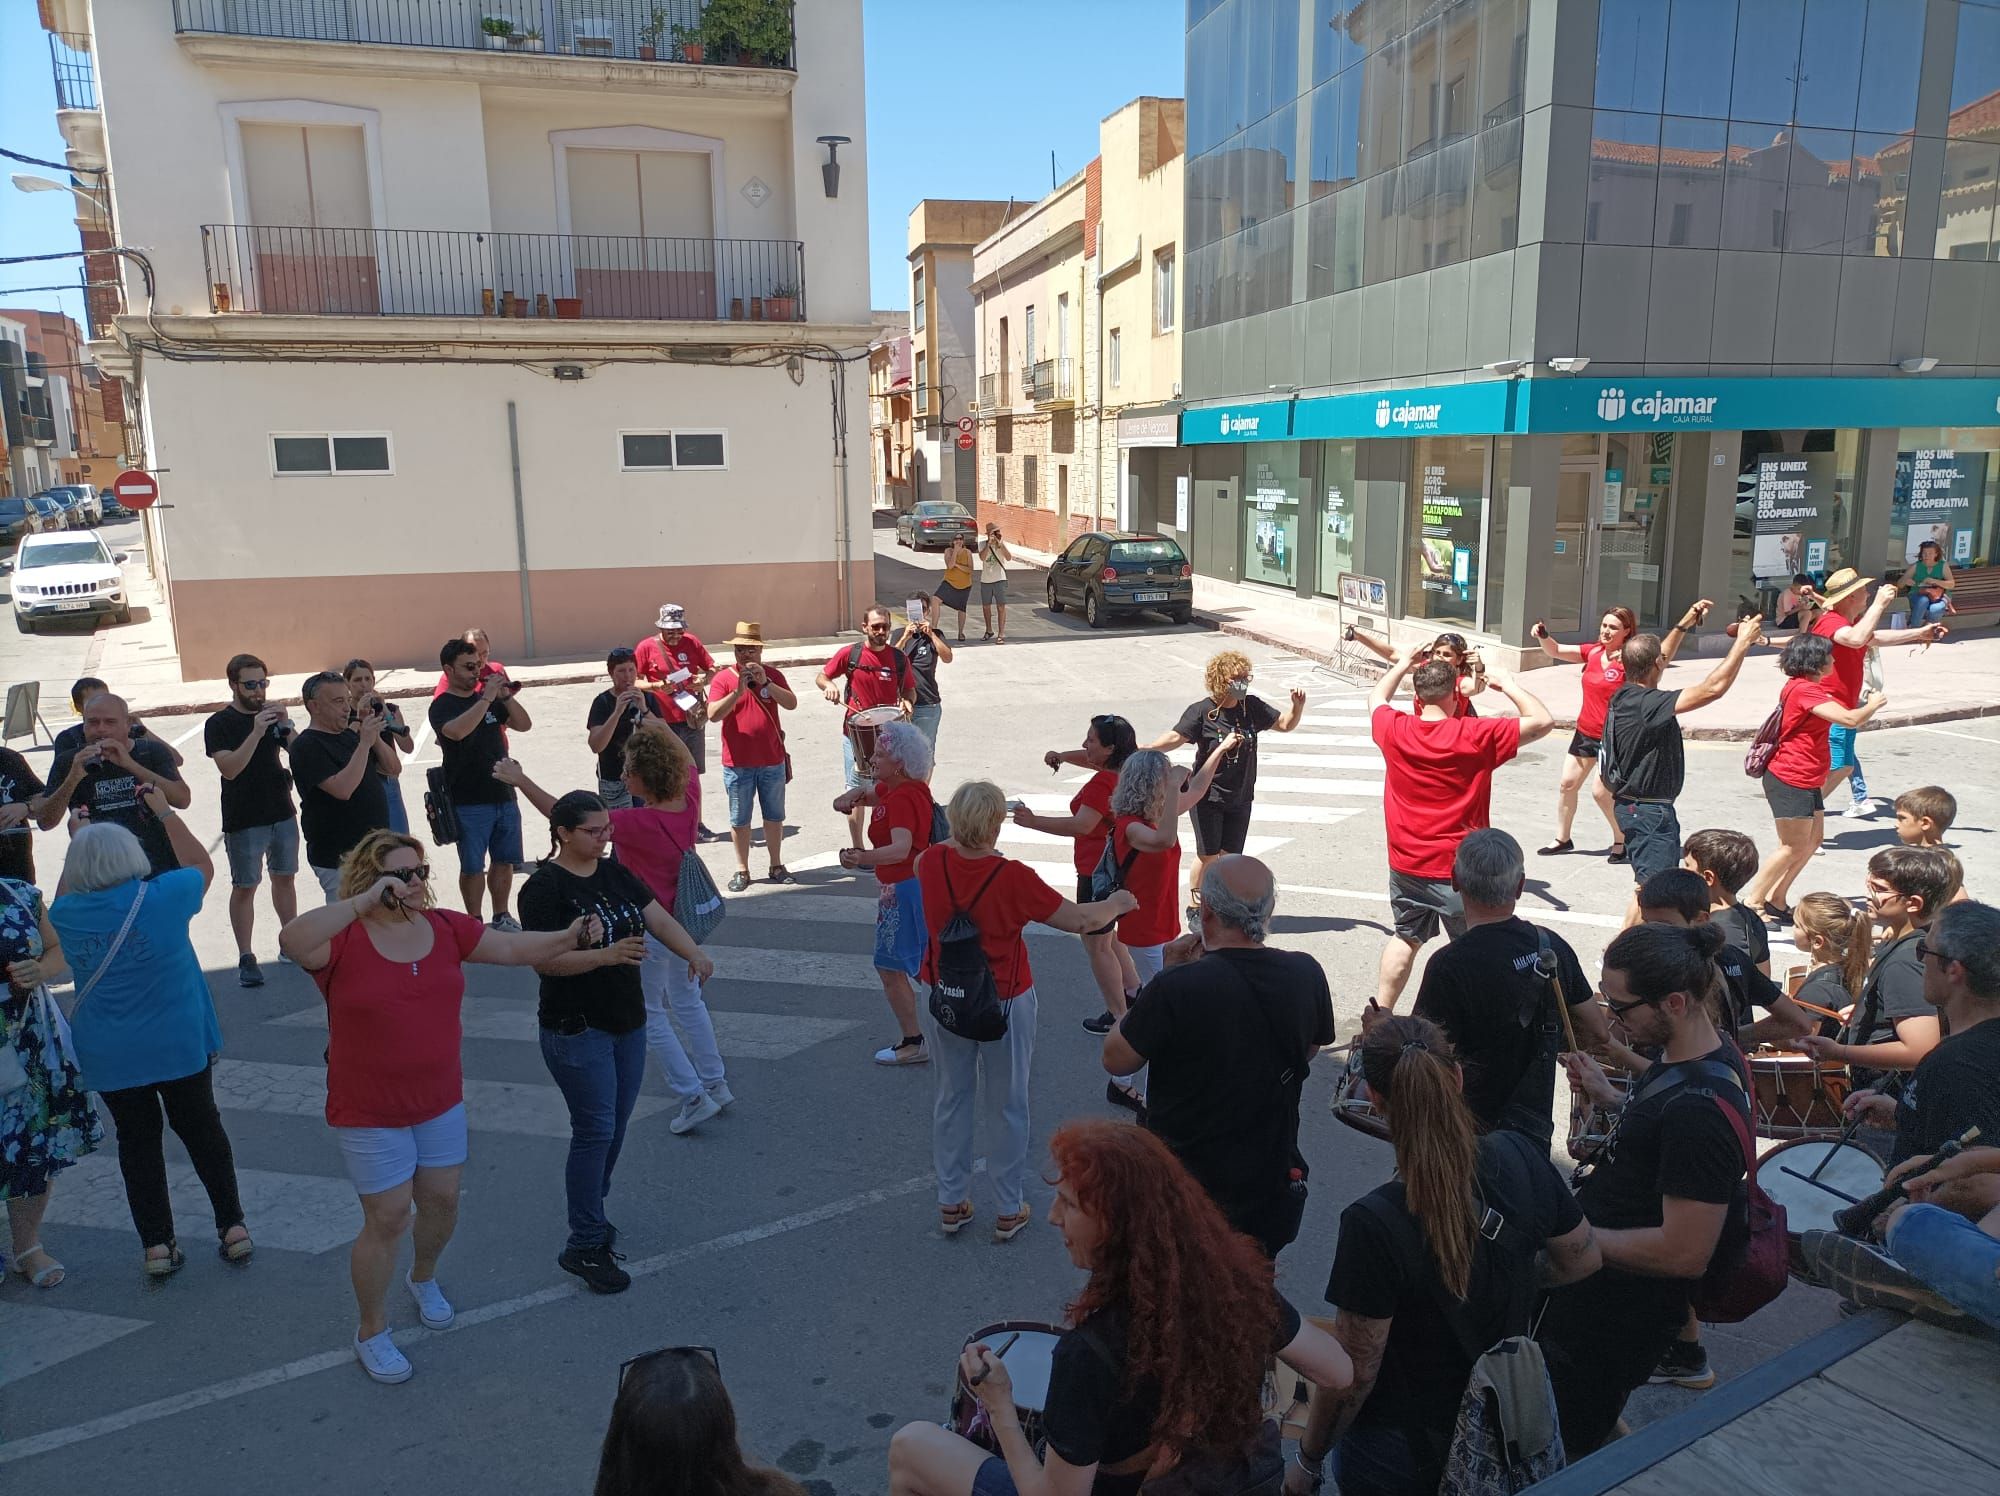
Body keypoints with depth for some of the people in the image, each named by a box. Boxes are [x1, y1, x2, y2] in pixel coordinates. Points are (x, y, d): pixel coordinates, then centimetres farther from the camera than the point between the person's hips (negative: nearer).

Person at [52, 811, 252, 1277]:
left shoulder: (66, 914, -7)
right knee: (202, 1130, 14)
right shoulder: (163, 897, -15)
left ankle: (157, 1244, 17)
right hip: (180, 1044, -1)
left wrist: (78, 839, 21)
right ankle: (232, 1226, 18)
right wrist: (165, 812, 11)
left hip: (110, 1057, 1)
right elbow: (201, 864, 6)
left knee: (137, 1141, 14)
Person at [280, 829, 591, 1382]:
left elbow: (513, 949, -1)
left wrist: (567, 938, -16)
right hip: (371, 1113, -5)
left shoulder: (445, 927, -3)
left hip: (441, 1102, 5)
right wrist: (364, 902, -39)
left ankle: (423, 1277, 49)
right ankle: (371, 1333, 26)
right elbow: (292, 940, -38)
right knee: (388, 1220, 3)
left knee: (442, 1202, 17)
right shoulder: (344, 941, -18)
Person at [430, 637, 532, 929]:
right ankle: (475, 924, 15)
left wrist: (506, 696, -7)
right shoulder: (442, 706, -7)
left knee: (504, 860, 13)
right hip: (469, 802, -6)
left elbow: (524, 725, 7)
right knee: (472, 867, 3)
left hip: (503, 795, 6)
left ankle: (501, 917, 27)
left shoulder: (489, 699, 11)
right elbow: (457, 730, -28)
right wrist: (487, 698, -25)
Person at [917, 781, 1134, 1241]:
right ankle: (1009, 1211, 24)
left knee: (952, 1097, 19)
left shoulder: (931, 863, -11)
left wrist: (957, 838, 28)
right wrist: (1115, 904, 1)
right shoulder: (1013, 878, -24)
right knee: (1007, 1105, 12)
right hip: (1004, 1005, -4)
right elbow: (1079, 920, -17)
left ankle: (951, 1203, 29)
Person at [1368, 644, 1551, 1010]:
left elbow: (1376, 699, 17)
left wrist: (1401, 665, 28)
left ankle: (1379, 1015, 24)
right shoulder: (1477, 736, -16)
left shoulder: (1394, 730, -6)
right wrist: (1508, 684, 1)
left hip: (1406, 865, 5)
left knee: (1406, 938, 20)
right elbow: (1542, 721, -10)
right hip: (1459, 868, -5)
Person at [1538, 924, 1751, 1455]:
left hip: (1616, 1311, -10)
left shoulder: (1700, 1108, -32)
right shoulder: (1708, 1051, -1)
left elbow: (1685, 1253, -30)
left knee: (1571, 1451, 11)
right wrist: (1609, 1098, 2)